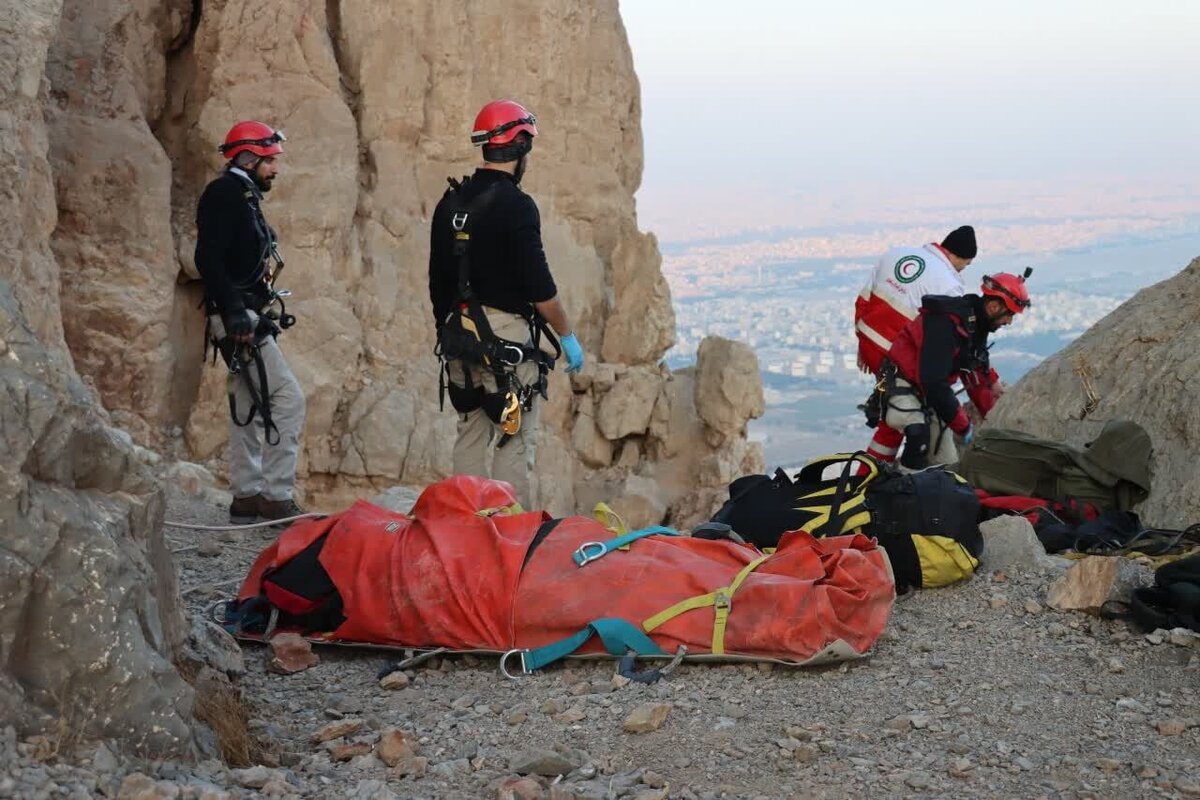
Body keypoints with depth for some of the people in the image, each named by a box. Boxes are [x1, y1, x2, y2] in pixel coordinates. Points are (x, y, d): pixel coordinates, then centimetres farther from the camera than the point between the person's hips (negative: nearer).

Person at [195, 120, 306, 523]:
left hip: (248, 320, 11)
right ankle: (277, 496, -12)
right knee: (289, 399, -13)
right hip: (239, 319, -11)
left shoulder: (244, 198, 21)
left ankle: (247, 498, 16)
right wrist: (234, 309, -25)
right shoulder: (225, 193, -10)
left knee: (249, 406, 12)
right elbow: (208, 258, -20)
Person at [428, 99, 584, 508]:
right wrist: (567, 336, -5)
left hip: (460, 335, 7)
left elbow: (438, 282, 15)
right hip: (508, 335, -7)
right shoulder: (515, 205, -13)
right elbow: (538, 284, -15)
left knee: (470, 436, 14)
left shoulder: (450, 203, 9)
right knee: (516, 442, -3)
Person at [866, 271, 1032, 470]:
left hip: (930, 395, 9)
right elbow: (934, 382, -32)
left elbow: (977, 374, 10)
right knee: (919, 434, -36)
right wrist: (963, 426, -26)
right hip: (904, 384, -9)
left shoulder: (977, 324, 1)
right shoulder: (946, 323, -29)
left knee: (947, 466, 4)